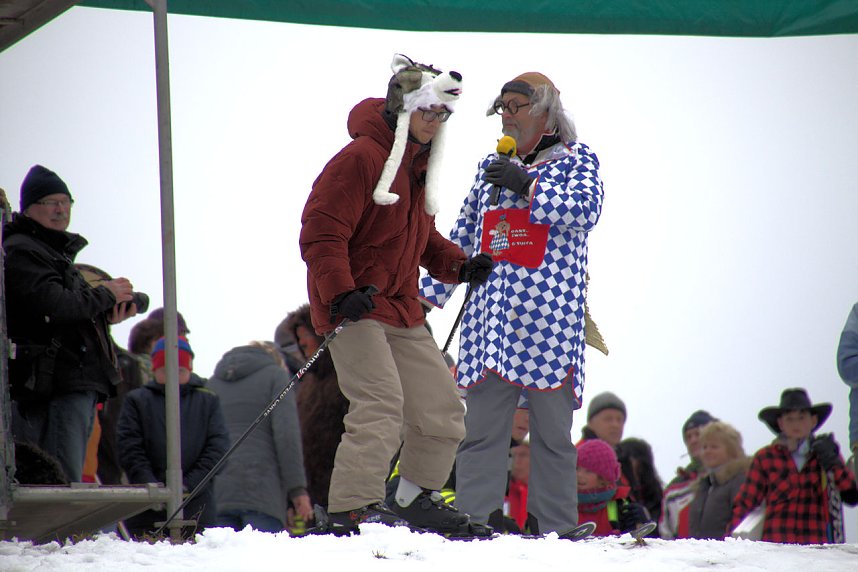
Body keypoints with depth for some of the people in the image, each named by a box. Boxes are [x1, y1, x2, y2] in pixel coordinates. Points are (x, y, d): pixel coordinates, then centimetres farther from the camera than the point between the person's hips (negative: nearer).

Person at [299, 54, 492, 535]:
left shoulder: (420, 165, 17)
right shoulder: (361, 158, -13)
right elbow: (322, 233, -19)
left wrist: (458, 265, 9)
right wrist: (341, 292, -29)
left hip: (402, 310, 9)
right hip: (355, 309, -9)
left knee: (443, 409, 9)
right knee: (382, 404, -21)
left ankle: (417, 499, 25)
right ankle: (353, 508, -19)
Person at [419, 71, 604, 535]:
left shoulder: (576, 158, 7)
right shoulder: (492, 166, 20)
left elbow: (586, 208, -12)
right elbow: (463, 235, 23)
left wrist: (527, 186, -18)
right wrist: (430, 292, 18)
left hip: (549, 315, -4)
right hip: (491, 315, 4)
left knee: (552, 428, -1)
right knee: (481, 424, -2)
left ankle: (556, 528, 2)